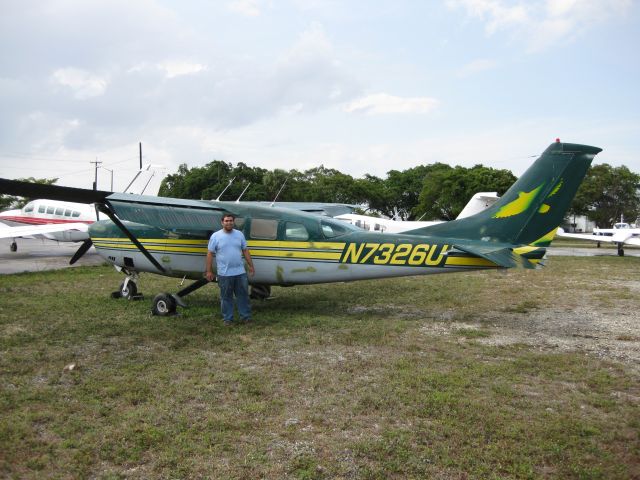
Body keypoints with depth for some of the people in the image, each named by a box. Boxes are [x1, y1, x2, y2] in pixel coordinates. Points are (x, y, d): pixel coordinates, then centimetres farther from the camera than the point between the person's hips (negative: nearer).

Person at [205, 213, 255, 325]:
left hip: (240, 272, 3)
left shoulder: (239, 234, 6)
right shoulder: (216, 236, -4)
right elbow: (210, 254, -3)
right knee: (226, 297, 8)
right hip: (224, 274, -3)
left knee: (243, 295, 10)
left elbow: (245, 251, 11)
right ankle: (227, 318, 20)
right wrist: (209, 271, -6)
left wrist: (251, 265, 9)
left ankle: (245, 316, 21)